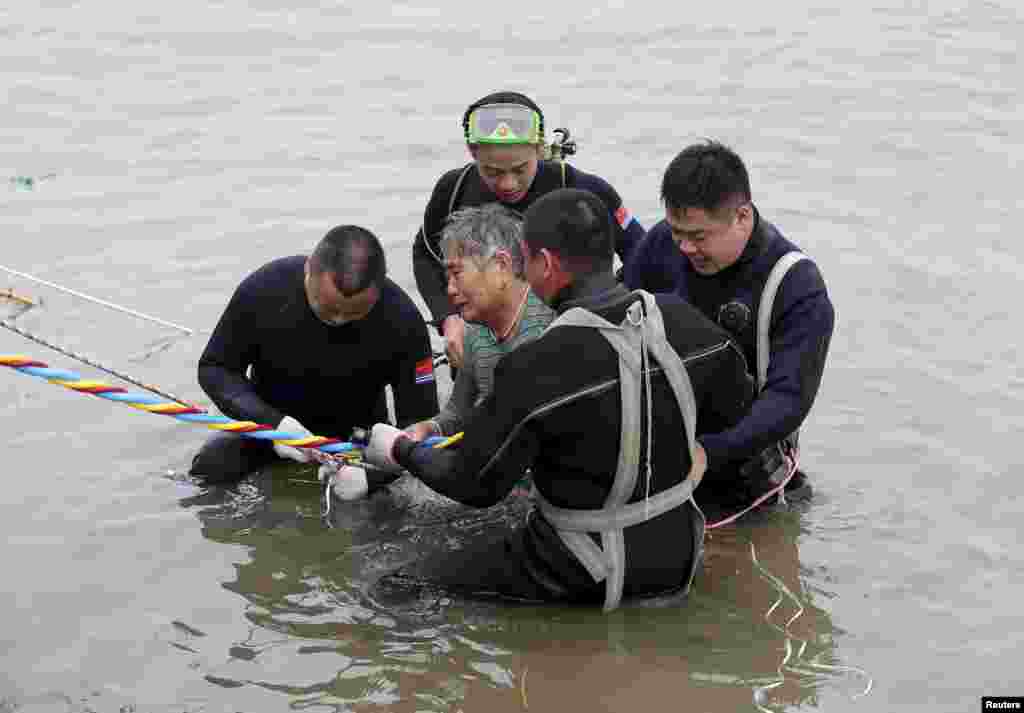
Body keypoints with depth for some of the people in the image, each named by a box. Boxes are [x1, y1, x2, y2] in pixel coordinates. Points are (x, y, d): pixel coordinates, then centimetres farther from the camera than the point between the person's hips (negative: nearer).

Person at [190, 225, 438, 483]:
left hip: (356, 433, 1)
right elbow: (215, 368, -12)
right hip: (270, 421, -1)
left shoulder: (402, 319, -26)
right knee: (209, 469, -23)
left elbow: (420, 423, -19)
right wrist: (271, 422, -30)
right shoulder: (263, 290, -26)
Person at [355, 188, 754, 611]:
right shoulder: (682, 321, -10)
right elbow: (732, 408, 9)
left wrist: (400, 450, 4)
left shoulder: (537, 367, -25)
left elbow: (476, 484, -14)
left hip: (582, 578, -6)